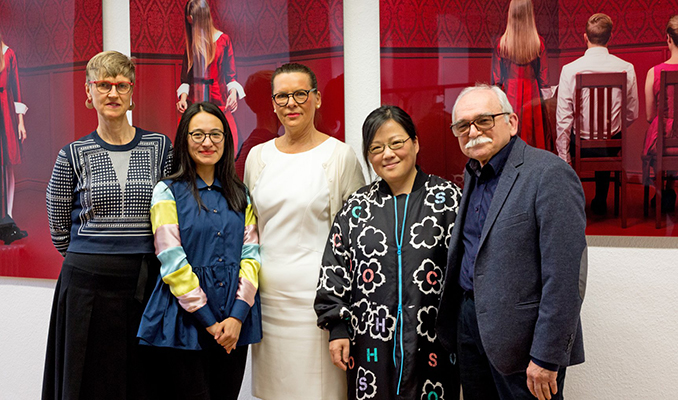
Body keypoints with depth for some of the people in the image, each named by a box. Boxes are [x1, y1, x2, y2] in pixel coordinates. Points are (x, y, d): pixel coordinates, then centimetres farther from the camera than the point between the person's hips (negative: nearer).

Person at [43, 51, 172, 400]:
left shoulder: (160, 147, 4)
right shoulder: (73, 155, 2)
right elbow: (59, 229, 9)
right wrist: (92, 258, 11)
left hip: (145, 282, 1)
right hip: (89, 284, -1)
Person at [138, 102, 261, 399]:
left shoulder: (240, 195, 10)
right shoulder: (168, 191, -2)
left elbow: (250, 255, 4)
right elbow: (172, 263, -9)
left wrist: (237, 315, -9)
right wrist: (208, 321, -12)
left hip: (233, 322, 4)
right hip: (185, 320, -4)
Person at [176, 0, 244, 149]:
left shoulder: (223, 39, 4)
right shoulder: (191, 42, 12)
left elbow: (231, 75, 4)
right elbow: (185, 78, 14)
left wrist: (233, 92, -13)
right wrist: (183, 97, -2)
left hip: (219, 103, -2)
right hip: (194, 104, 2)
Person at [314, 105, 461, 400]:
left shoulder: (446, 198, 0)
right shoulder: (357, 206, 7)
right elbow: (334, 270, 7)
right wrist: (338, 328, 2)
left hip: (431, 341, -2)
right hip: (371, 341, 2)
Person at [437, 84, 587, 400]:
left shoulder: (549, 174, -17)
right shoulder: (473, 173, 10)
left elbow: (564, 278, -20)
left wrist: (546, 358, -21)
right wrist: (452, 323, 14)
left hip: (521, 338, -7)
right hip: (469, 323, 8)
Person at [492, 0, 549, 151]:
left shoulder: (502, 42, -7)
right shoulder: (538, 42, -7)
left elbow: (496, 77, -2)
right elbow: (544, 76, -2)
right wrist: (544, 98, 8)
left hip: (509, 93, 0)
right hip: (532, 95, 0)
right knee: (533, 133, 8)